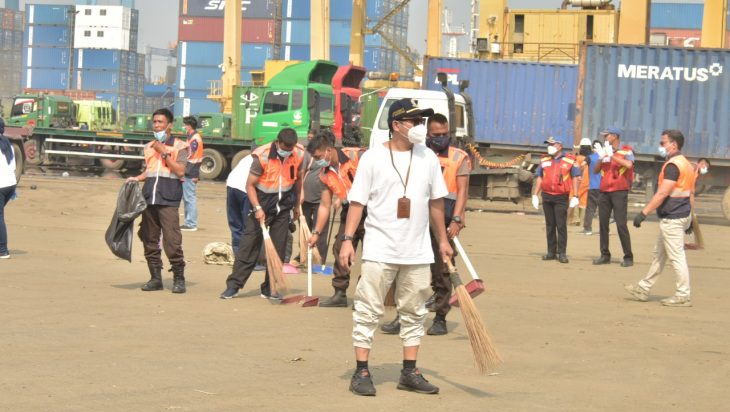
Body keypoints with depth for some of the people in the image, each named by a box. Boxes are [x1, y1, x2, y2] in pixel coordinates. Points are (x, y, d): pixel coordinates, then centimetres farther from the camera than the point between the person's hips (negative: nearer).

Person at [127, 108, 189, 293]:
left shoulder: (179, 146, 2)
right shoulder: (149, 147, 19)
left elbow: (180, 171, -8)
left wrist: (164, 153, -9)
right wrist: (137, 178, 9)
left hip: (168, 198, -6)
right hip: (149, 196, 6)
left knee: (172, 240, -12)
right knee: (149, 239, 6)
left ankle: (179, 279, -6)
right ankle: (155, 278, 13)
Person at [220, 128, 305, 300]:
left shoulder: (299, 154, -7)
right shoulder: (262, 156, -20)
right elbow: (250, 185, -17)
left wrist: (297, 205, 17)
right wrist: (257, 208, -28)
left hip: (283, 207, 4)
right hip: (262, 204, -4)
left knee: (278, 248, 3)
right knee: (249, 244, -6)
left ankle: (269, 289, 10)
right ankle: (234, 284, -2)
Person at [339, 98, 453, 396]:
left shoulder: (428, 158, 8)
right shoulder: (372, 157, -4)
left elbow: (435, 202, 15)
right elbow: (357, 202, -5)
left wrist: (443, 240, 16)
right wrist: (347, 240, -12)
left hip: (418, 251, 4)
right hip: (380, 249, -4)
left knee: (414, 312, 9)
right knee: (368, 311, -3)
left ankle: (409, 373, 16)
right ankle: (361, 372, 3)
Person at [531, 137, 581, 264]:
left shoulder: (570, 160, 1)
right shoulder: (544, 160, 12)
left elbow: (575, 178, 1)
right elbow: (540, 178, 16)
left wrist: (575, 196, -5)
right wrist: (535, 195, 10)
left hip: (561, 197, -4)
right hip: (547, 196, 4)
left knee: (561, 225, -7)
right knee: (550, 225, 6)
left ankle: (561, 253, -6)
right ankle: (551, 252, 11)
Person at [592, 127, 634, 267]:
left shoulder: (626, 150, -3)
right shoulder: (605, 150, 12)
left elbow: (628, 164, -22)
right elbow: (595, 170, 11)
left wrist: (612, 155, -21)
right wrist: (601, 158, -6)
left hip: (619, 191, -6)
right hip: (603, 191, 6)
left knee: (621, 224, -9)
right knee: (603, 224, 5)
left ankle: (628, 257, -4)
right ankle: (605, 255, 11)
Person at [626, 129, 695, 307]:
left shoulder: (673, 165, -17)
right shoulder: (686, 164, 14)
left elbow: (662, 193, -24)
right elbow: (691, 193, 19)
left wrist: (643, 213, -23)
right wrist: (689, 217, 23)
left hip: (672, 219, -11)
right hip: (682, 216, 11)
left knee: (676, 256, -6)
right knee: (659, 254, 16)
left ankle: (683, 295, -3)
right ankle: (644, 289, 24)